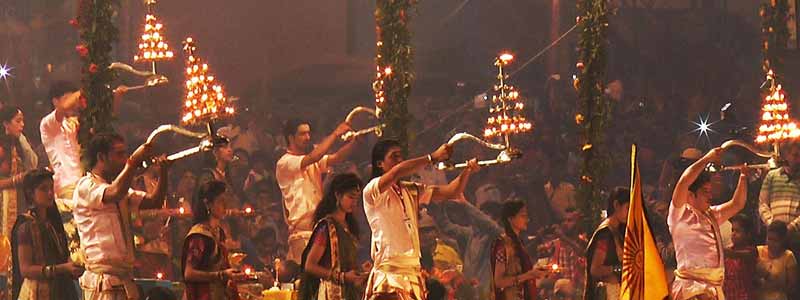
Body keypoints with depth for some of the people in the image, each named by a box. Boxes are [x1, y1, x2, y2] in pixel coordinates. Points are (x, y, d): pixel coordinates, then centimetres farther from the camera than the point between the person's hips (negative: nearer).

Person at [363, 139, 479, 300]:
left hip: (414, 273, 7)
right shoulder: (371, 191, -3)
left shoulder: (411, 191, 18)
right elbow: (396, 172, -22)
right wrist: (433, 157, -17)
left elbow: (450, 192, 14)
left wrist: (468, 171, -4)